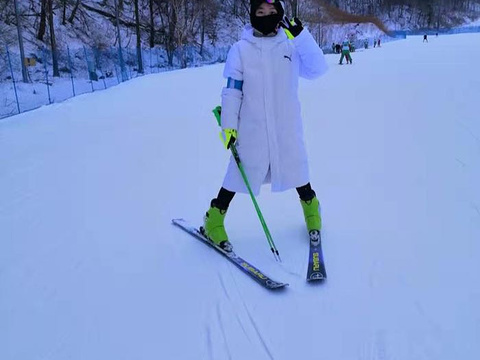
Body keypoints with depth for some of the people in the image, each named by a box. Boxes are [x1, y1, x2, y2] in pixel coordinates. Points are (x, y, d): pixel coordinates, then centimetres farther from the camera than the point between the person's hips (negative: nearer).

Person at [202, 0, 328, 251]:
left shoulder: (292, 45, 1)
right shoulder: (241, 49, -2)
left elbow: (316, 69, -9)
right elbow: (232, 89, -1)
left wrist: (302, 36, -16)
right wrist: (228, 124, -6)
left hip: (287, 127, 2)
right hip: (251, 128, -1)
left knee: (295, 168, 14)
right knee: (240, 172, 3)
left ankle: (310, 205, 42)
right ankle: (214, 218, 21)